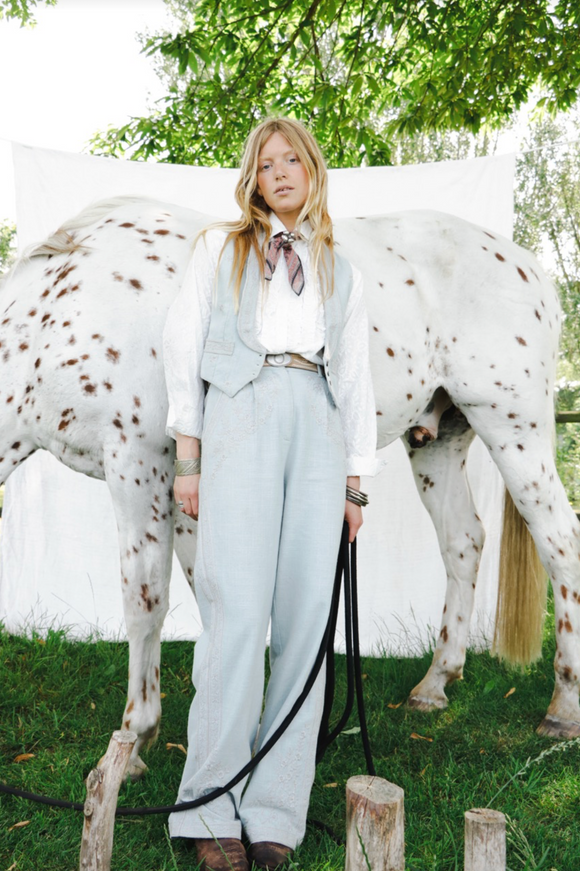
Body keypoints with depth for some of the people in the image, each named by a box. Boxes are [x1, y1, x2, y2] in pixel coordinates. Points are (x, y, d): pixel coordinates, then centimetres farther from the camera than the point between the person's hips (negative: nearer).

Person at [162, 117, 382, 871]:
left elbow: (356, 376, 19)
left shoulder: (341, 272, 23)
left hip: (319, 426, 3)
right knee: (238, 610, -12)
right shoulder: (221, 248, 17)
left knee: (308, 617, -4)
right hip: (241, 418, -2)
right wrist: (188, 459, 0)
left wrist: (354, 481, 10)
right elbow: (184, 348, 9)